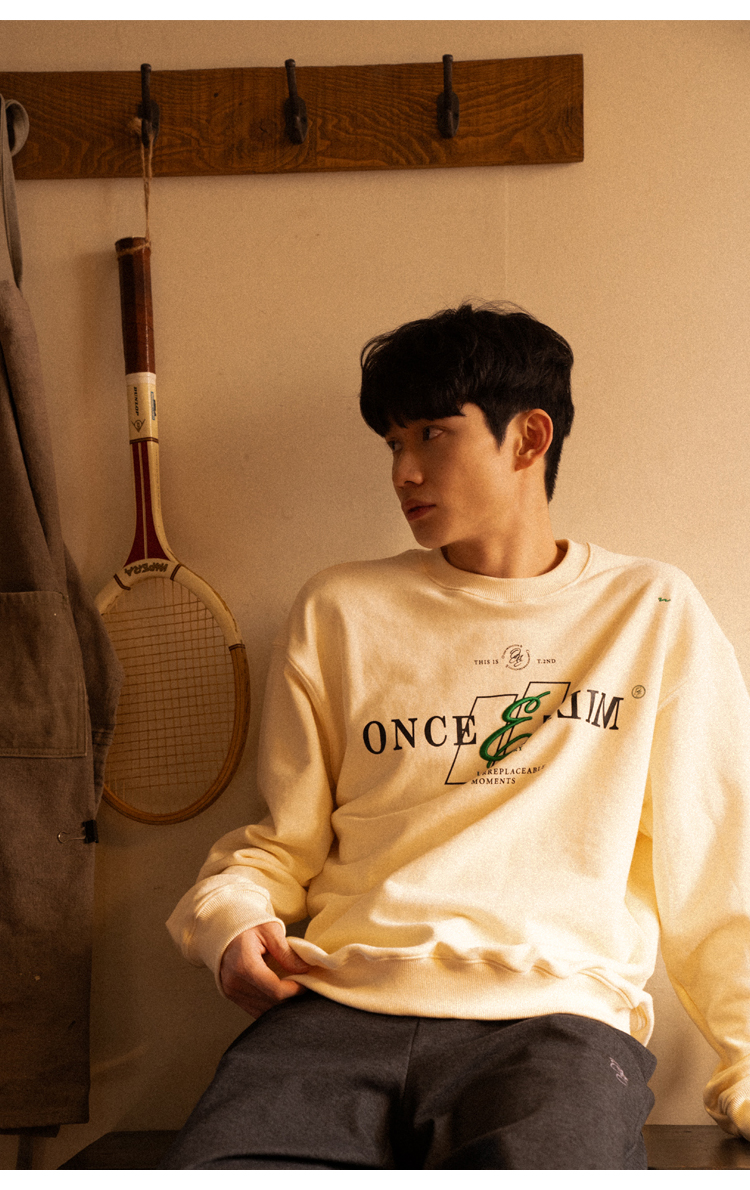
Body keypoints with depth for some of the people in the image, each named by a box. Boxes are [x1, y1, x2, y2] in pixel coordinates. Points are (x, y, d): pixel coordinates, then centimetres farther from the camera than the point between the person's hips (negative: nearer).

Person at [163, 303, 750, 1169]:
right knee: (210, 1166, -29)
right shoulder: (340, 611, 16)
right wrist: (231, 914, 0)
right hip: (338, 1010, 2)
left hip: (558, 1014, -1)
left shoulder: (654, 616, 13)